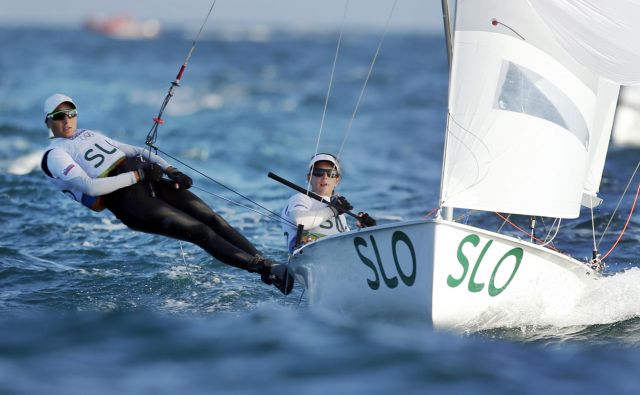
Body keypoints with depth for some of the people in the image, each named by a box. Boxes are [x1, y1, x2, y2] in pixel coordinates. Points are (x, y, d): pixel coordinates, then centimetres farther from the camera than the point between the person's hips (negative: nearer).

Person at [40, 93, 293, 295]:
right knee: (200, 231, -18)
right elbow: (90, 186, -14)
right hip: (126, 198, -8)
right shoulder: (55, 156, 2)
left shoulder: (90, 136, 27)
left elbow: (136, 152, 25)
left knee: (211, 218, -10)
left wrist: (170, 170, 6)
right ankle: (266, 270, -25)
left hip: (148, 178, 8)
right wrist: (137, 175, -14)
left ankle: (264, 262, -16)